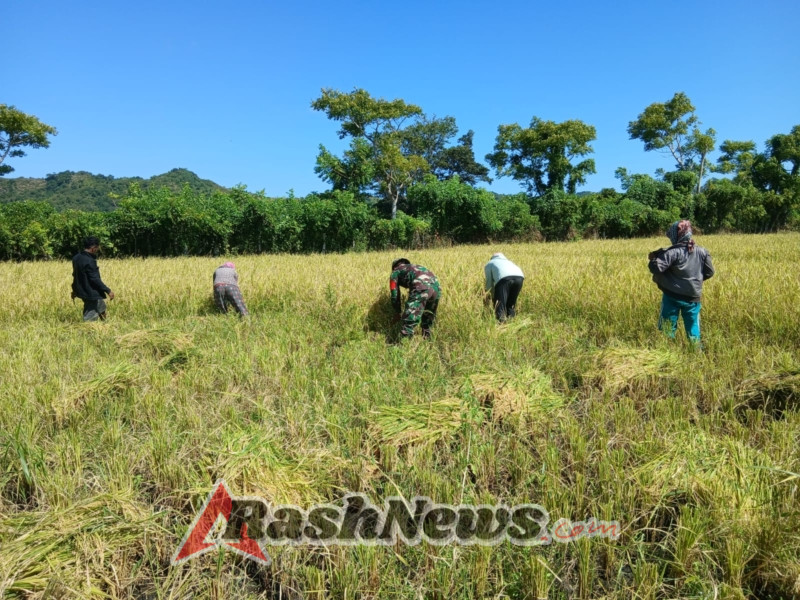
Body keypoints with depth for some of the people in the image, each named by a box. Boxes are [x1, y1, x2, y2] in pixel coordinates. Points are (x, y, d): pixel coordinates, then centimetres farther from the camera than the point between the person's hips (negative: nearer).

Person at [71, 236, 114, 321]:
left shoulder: (76, 257, 5)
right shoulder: (89, 261, -24)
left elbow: (75, 275, 15)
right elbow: (95, 279, -24)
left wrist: (75, 290, 25)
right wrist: (108, 291, -19)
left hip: (82, 291, 10)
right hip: (91, 293, -10)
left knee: (101, 307, 28)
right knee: (90, 317, -1)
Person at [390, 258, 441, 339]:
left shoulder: (395, 272, 25)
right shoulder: (415, 267, 42)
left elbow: (394, 294, 22)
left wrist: (397, 313, 35)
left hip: (421, 288, -6)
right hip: (436, 286, 6)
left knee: (409, 320, -5)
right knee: (428, 317, 25)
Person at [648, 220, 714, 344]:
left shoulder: (673, 252, -16)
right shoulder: (702, 252, 1)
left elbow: (656, 268, -22)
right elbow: (709, 272, 9)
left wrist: (653, 258, -2)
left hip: (672, 296, -4)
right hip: (693, 297, 4)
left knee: (667, 329, 6)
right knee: (693, 329, 14)